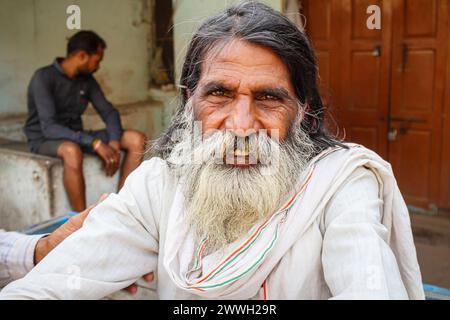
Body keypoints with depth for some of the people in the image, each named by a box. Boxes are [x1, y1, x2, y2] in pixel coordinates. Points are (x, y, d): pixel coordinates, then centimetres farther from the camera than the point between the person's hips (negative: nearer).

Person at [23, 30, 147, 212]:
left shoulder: (87, 80, 3)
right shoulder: (44, 78, -17)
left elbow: (108, 112, 3)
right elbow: (48, 127, -27)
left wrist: (114, 142, -19)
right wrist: (95, 143, -35)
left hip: (76, 136, 6)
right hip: (44, 140, -6)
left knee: (137, 139, -11)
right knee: (72, 151, -43)